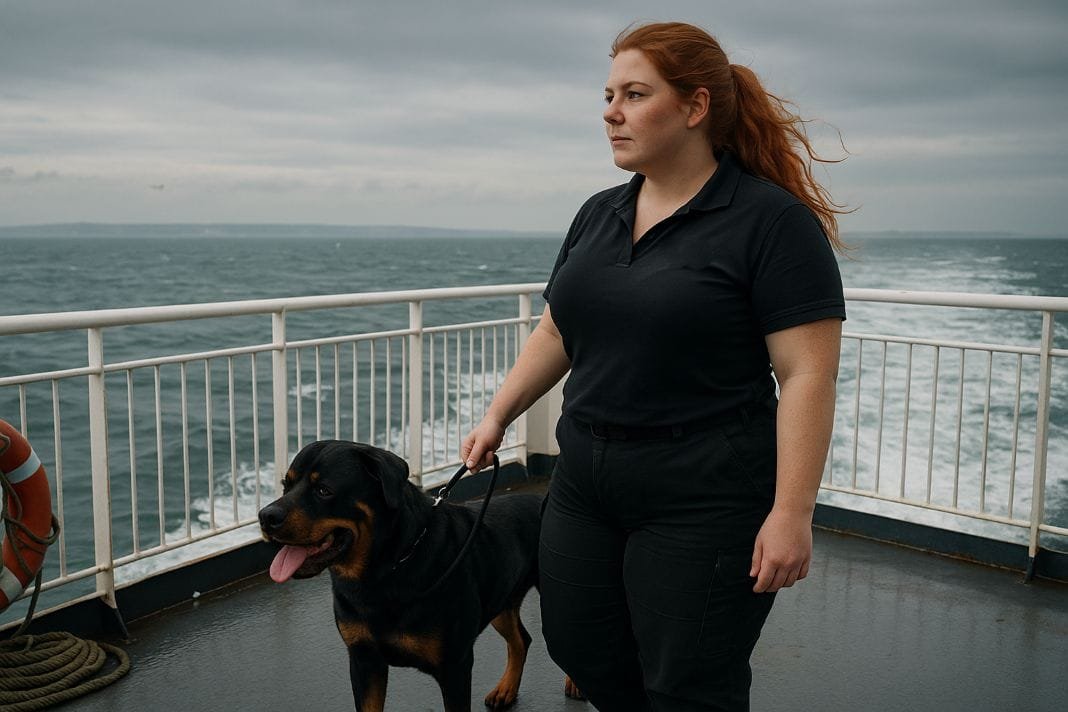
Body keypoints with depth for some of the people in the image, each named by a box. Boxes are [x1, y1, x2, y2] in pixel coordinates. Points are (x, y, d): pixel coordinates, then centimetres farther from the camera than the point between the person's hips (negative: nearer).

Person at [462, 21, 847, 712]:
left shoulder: (773, 221, -12)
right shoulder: (598, 215, 8)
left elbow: (808, 374, -16)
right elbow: (555, 334, 16)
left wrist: (792, 512, -20)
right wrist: (497, 417, 15)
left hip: (703, 502, -7)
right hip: (585, 484, 7)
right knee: (581, 651, 17)